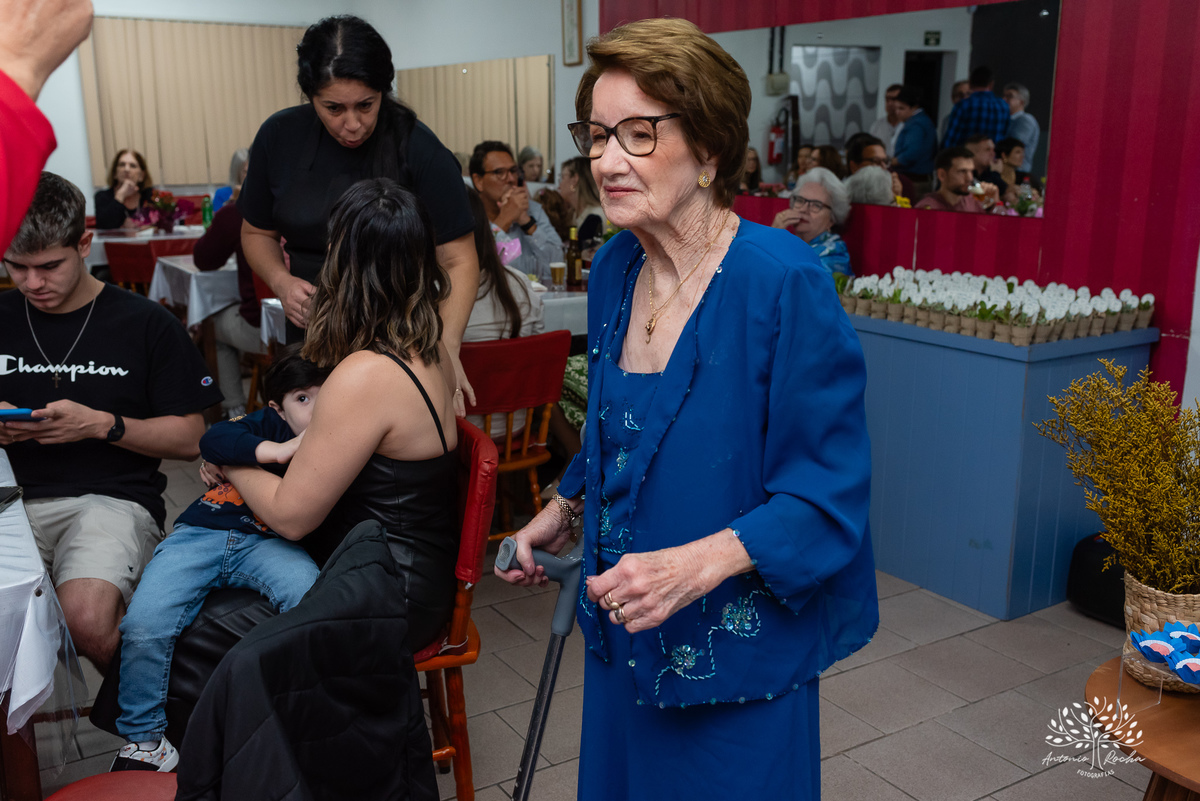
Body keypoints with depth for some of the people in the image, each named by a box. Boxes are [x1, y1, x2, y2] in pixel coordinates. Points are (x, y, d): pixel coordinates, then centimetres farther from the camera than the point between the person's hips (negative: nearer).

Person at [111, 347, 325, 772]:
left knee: (312, 597, -34)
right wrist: (279, 450, -20)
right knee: (143, 625, -18)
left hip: (269, 543, -1)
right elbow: (212, 440, -10)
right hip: (202, 533, 1)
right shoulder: (267, 424, 8)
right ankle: (142, 738, 7)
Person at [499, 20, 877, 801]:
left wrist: (694, 566, -31)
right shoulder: (616, 267, 1)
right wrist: (564, 510, 12)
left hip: (736, 643, -6)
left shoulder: (783, 281, -22)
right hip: (626, 633, 7)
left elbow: (828, 490, -21)